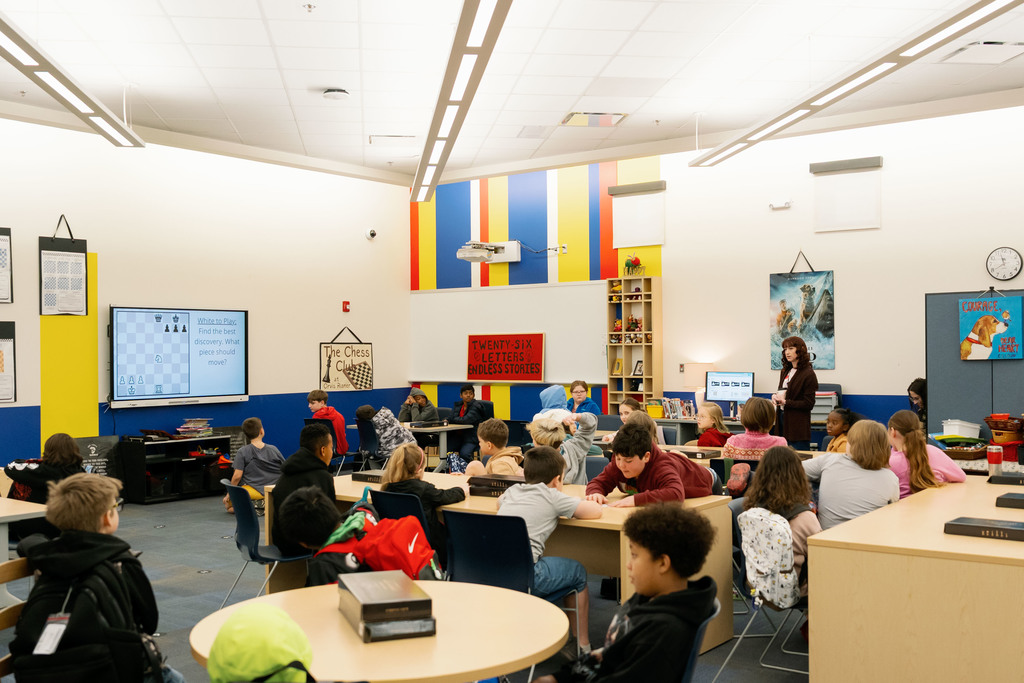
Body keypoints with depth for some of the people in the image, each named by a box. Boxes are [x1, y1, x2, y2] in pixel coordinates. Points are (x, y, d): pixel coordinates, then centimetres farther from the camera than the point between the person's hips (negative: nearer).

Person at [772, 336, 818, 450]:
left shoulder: (808, 374, -10)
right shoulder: (785, 371, 14)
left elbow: (808, 404, -13)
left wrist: (785, 402, -19)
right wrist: (775, 396, -3)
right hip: (783, 419, 7)